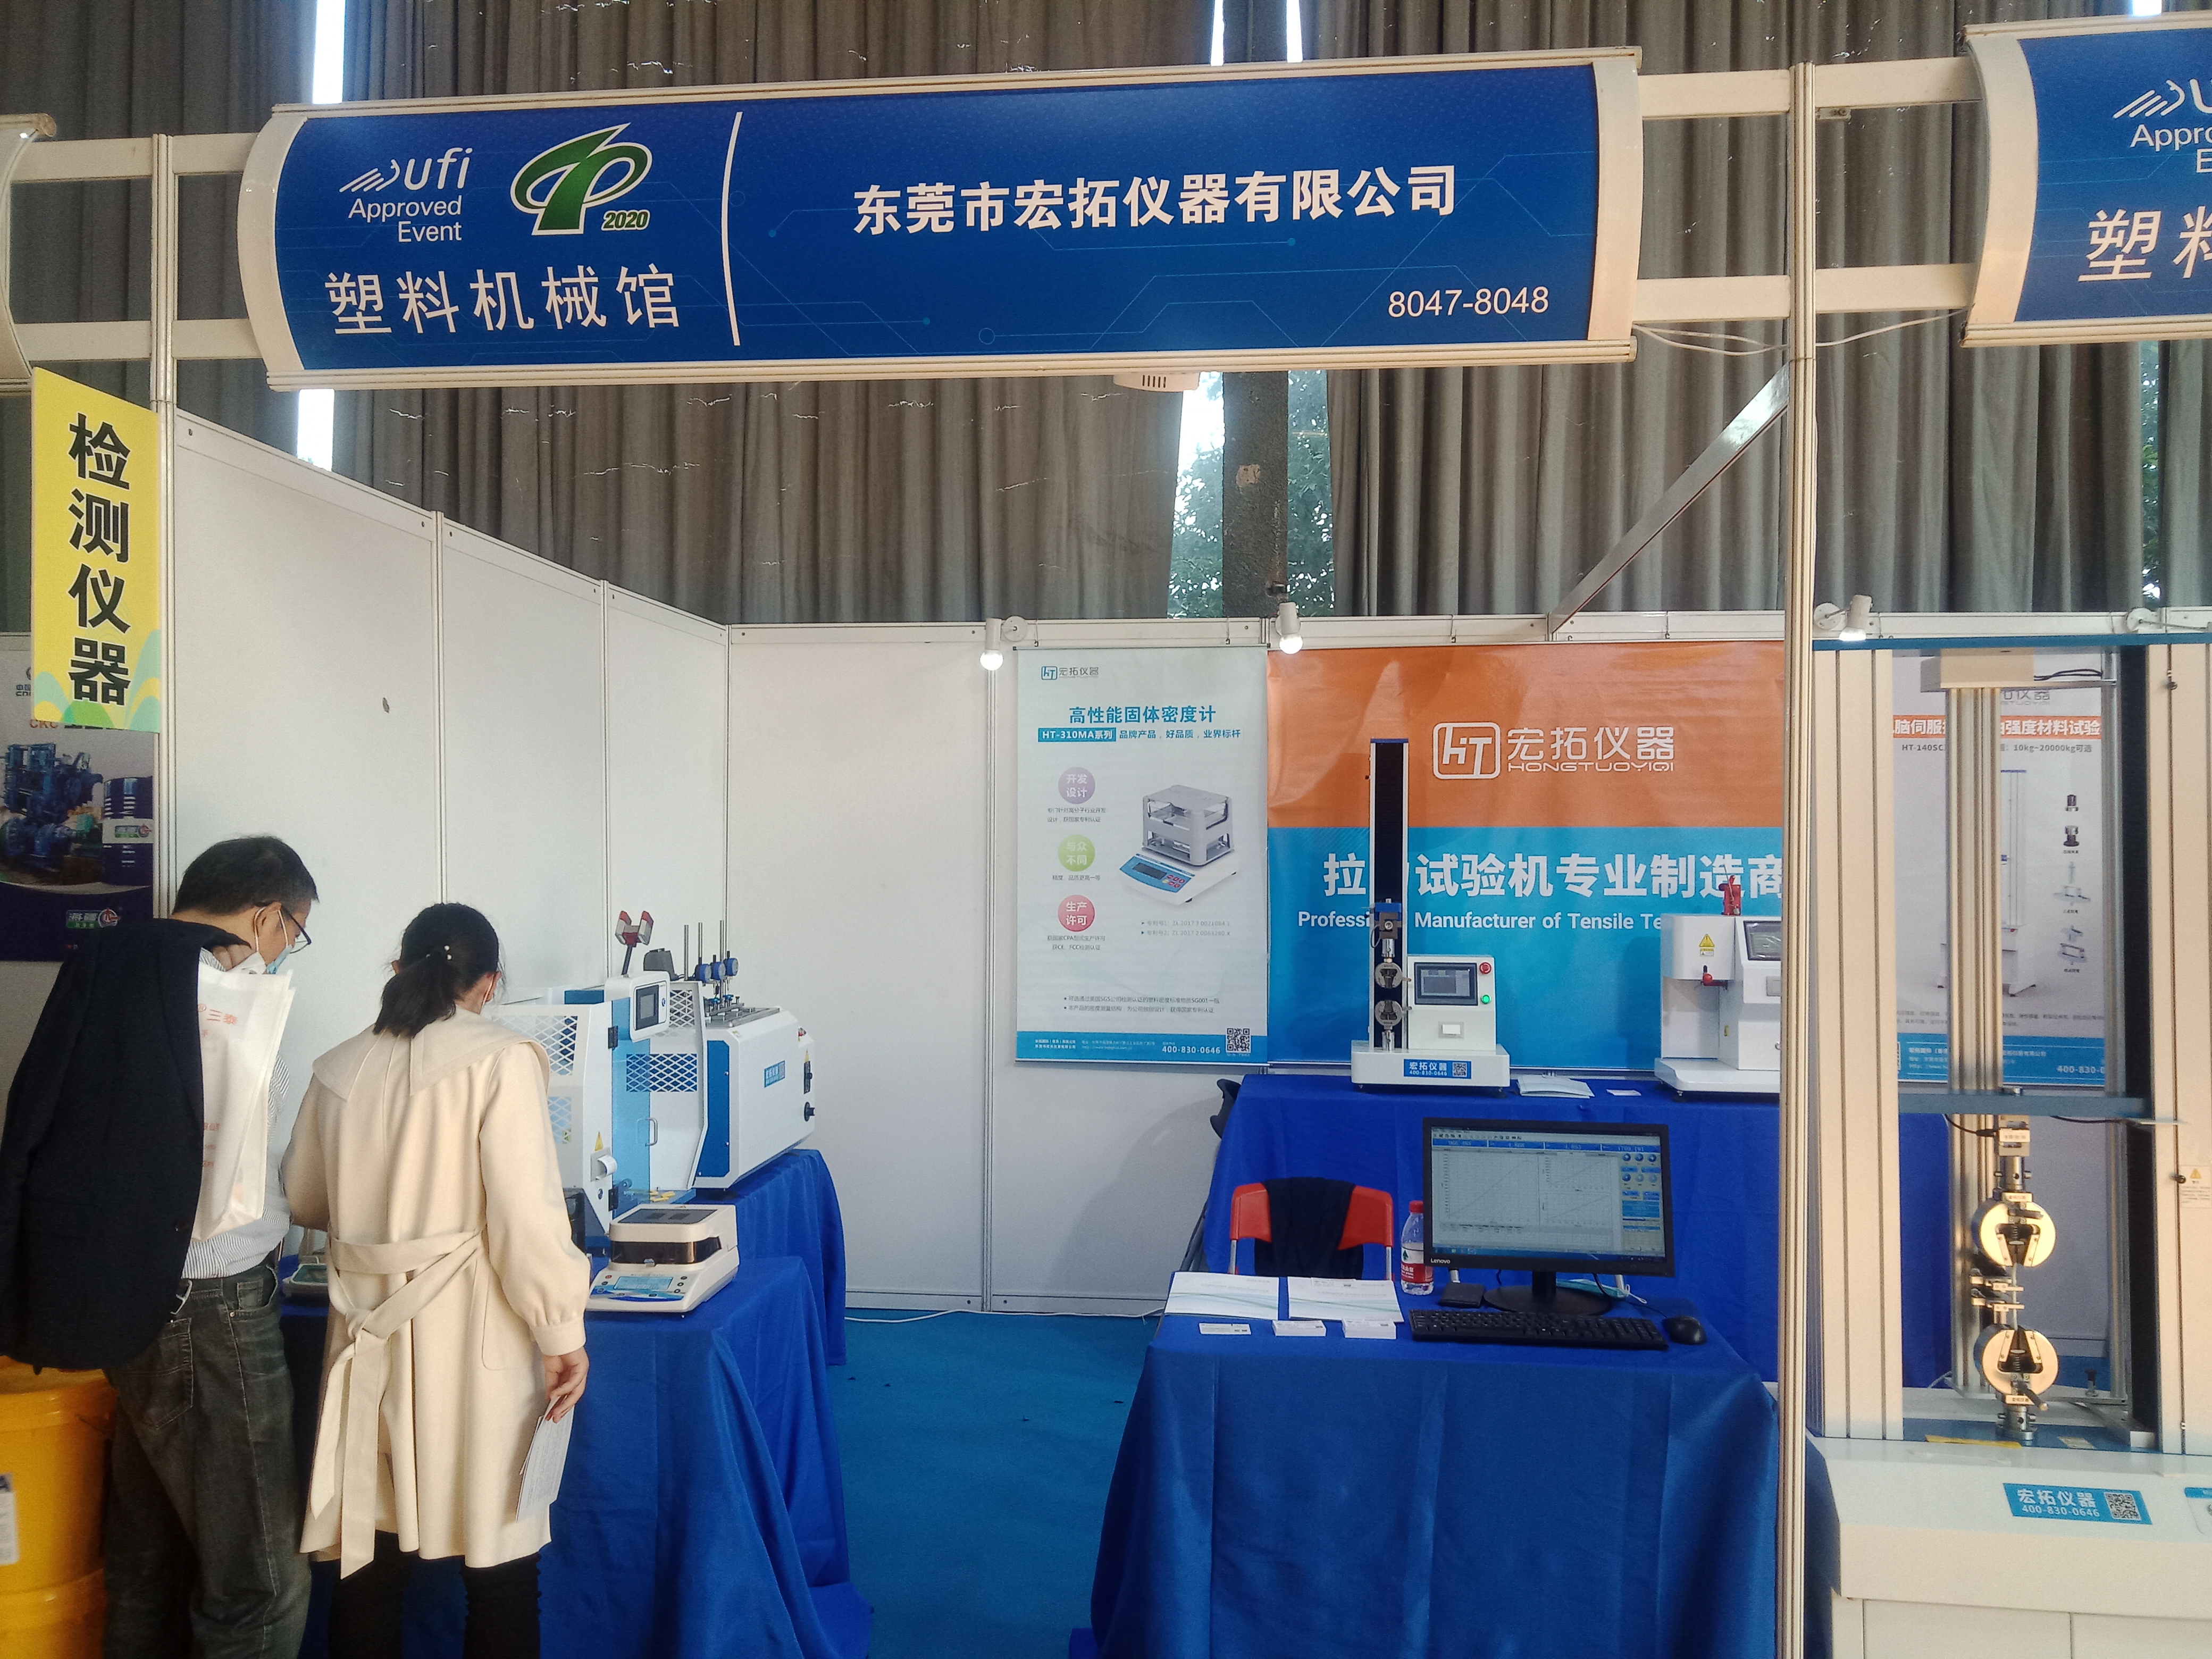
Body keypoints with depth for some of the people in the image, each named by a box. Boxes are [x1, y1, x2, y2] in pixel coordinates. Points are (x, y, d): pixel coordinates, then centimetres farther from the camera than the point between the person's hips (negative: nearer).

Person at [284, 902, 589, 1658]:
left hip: (367, 1335, 5)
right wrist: (563, 1334, -6)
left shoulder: (340, 1068, 4)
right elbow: (526, 1218, -16)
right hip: (468, 1339, -5)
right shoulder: (499, 1058, -11)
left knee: (365, 1556, 16)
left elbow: (304, 1201, 19)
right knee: (499, 1566, 8)